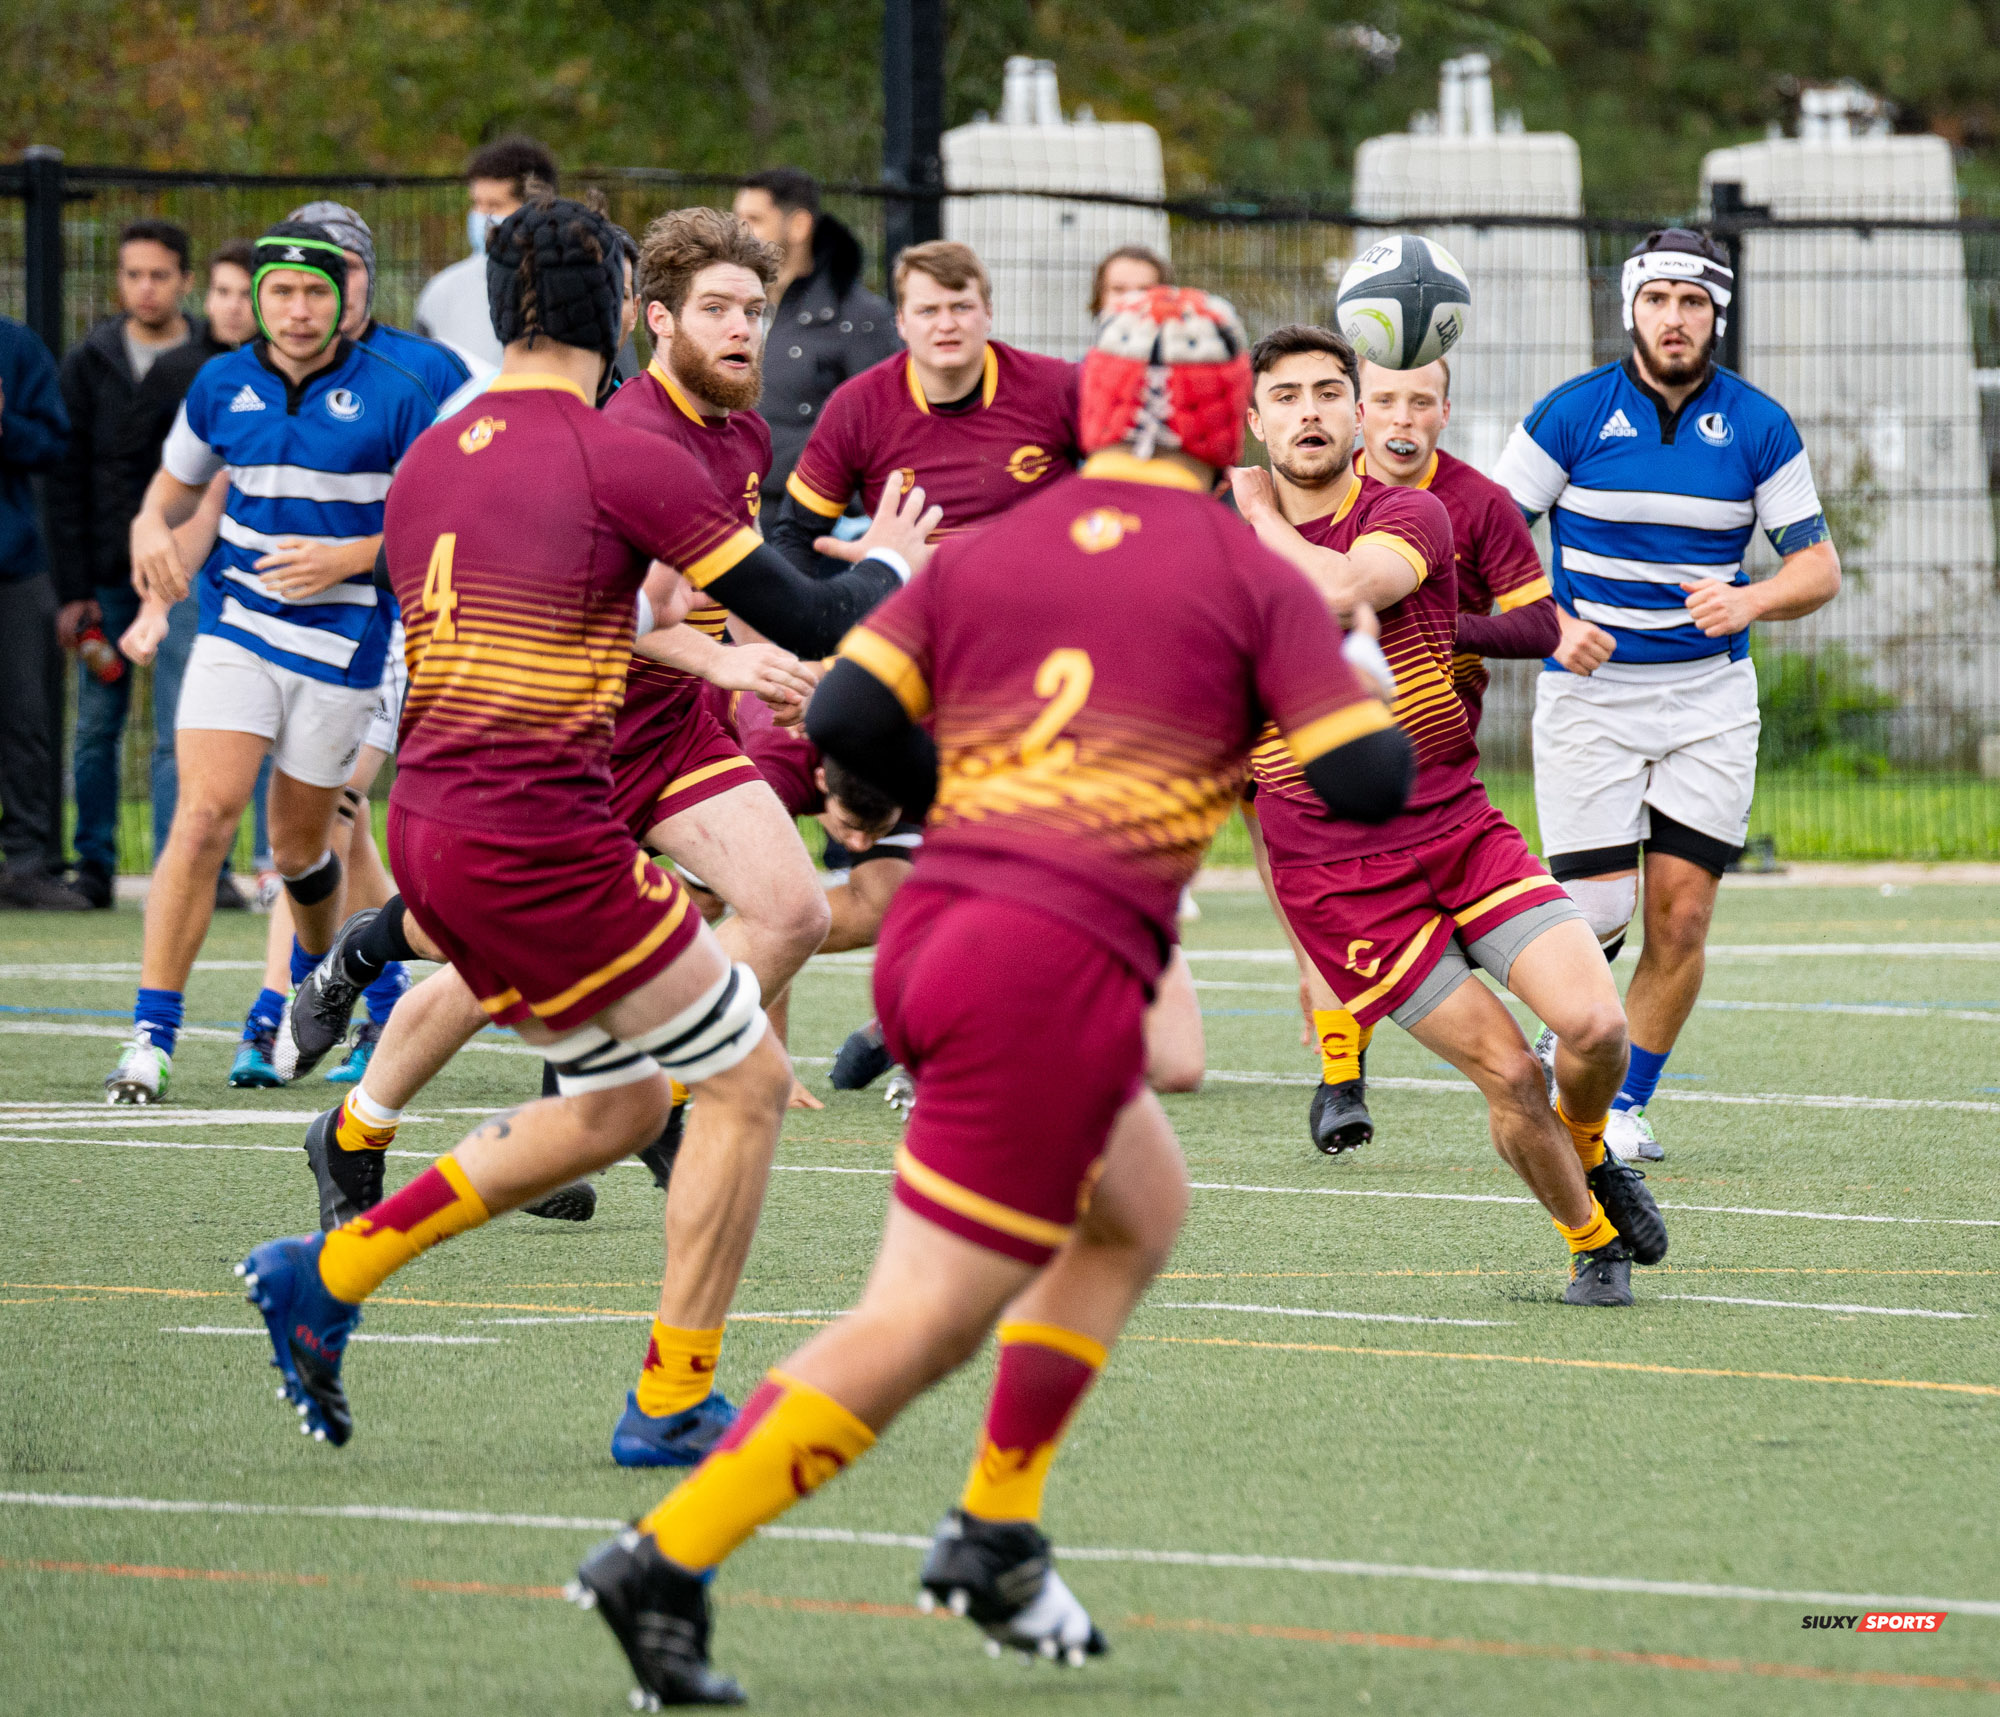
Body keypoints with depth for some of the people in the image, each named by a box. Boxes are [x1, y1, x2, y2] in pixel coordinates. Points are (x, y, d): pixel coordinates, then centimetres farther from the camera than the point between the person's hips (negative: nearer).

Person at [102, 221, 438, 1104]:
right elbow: (180, 477, 21)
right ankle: (151, 1038, -16)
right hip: (236, 626, 1)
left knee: (299, 839, 10)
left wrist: (348, 557, -17)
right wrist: (151, 525, -2)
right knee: (205, 812, -15)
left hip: (342, 636, -1)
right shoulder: (222, 386, 3)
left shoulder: (392, 397, -8)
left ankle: (319, 977, 44)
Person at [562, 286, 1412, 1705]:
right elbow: (1368, 782, -5)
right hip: (1062, 967, -7)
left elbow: (846, 715, 2)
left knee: (1141, 1207, 27)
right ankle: (668, 1560, -11)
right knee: (921, 1328, -4)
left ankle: (996, 1537, 23)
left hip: (929, 935, 7)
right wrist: (1357, 704, 17)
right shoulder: (1256, 581, 0)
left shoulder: (985, 553, 12)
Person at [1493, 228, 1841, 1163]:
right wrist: (1552, 624, -17)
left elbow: (1818, 566, 3)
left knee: (1681, 913, -4)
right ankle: (1567, 1028, 23)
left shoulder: (1759, 427, 0)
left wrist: (1748, 601, -18)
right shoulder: (1573, 413, -5)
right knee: (1597, 909, -10)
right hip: (1589, 692, -2)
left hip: (1709, 693, 2)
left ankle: (1626, 1103, 12)